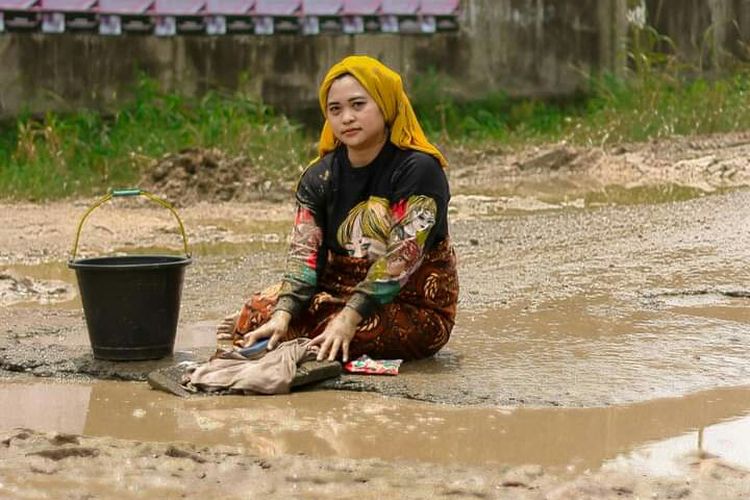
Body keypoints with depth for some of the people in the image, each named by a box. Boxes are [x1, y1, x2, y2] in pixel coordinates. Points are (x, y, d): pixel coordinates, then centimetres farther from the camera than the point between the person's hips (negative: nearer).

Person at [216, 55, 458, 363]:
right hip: (343, 293, 4)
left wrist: (348, 319, -30)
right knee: (262, 308, -21)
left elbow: (401, 259, -21)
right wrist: (282, 316, -26)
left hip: (416, 311, -4)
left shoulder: (419, 170, -13)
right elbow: (304, 254, -8)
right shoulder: (320, 178, 3)